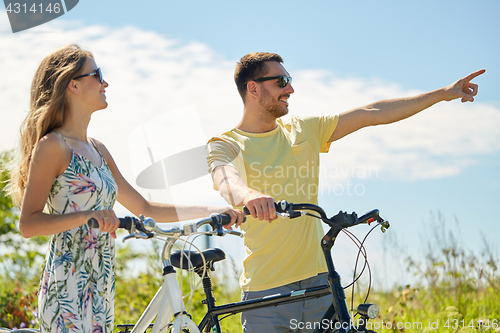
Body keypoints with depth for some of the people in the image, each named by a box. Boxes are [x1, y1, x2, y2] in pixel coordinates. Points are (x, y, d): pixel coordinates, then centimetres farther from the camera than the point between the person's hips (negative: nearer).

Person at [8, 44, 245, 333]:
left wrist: (212, 210, 14)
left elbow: (144, 208, 21)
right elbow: (28, 224, -13)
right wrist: (88, 215, -25)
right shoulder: (52, 146, -6)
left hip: (101, 289, 8)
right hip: (68, 289, -8)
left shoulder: (97, 150, 18)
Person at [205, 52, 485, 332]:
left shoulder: (304, 130, 13)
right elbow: (226, 180, -24)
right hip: (266, 290, -4)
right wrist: (248, 195, -48)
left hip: (320, 279, 4)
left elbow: (373, 114, 13)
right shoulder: (225, 146, -1)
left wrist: (444, 94, 12)